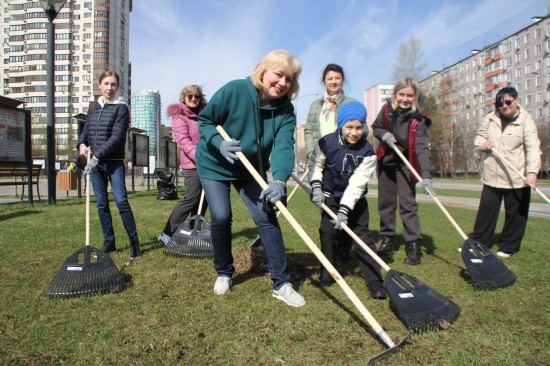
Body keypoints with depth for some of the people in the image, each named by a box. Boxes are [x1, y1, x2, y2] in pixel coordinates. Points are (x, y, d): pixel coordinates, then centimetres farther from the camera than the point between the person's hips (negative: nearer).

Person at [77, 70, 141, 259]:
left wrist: (97, 155, -21)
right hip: (95, 162, 6)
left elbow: (116, 137, -14)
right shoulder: (94, 109, 14)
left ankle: (134, 241, -1)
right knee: (101, 204, 9)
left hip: (114, 162, -6)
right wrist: (82, 144, 0)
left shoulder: (121, 108, -4)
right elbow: (85, 130, 23)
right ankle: (109, 241, 19)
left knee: (121, 201, -11)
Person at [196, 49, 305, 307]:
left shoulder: (285, 111, -14)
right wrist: (219, 143, -31)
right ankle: (223, 273, 18)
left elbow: (284, 147, -28)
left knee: (266, 217, -7)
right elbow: (204, 120, -11)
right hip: (214, 165, -2)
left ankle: (281, 283, 4)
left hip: (251, 169, 2)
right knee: (221, 217, -10)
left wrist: (279, 180, -46)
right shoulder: (234, 91, -20)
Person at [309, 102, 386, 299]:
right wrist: (316, 187, -11)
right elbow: (318, 165, 2)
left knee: (363, 235, -5)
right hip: (330, 196, 2)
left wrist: (344, 210, -31)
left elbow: (356, 184, -25)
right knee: (326, 231, -2)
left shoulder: (367, 152, -20)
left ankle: (375, 281, 0)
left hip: (354, 200, -1)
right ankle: (327, 275, 14)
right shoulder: (327, 142, -15)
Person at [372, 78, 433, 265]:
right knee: (385, 203, 9)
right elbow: (376, 128, 9)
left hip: (405, 164, -4)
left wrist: (426, 175, -40)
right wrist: (384, 135, -15)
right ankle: (387, 240, 20)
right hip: (385, 161, 4)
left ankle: (414, 245, -2)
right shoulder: (387, 109, -7)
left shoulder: (418, 119, -18)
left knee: (407, 203, -8)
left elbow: (422, 148, -28)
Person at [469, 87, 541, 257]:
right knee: (486, 211, 9)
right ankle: (477, 243, 19)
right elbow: (479, 136, 17)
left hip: (516, 178, -3)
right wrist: (482, 143, -8)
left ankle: (508, 247, 22)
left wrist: (532, 171, -33)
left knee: (515, 213, 8)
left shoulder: (526, 121, -8)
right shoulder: (490, 118, 5)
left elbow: (533, 148, -18)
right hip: (491, 176, 3)